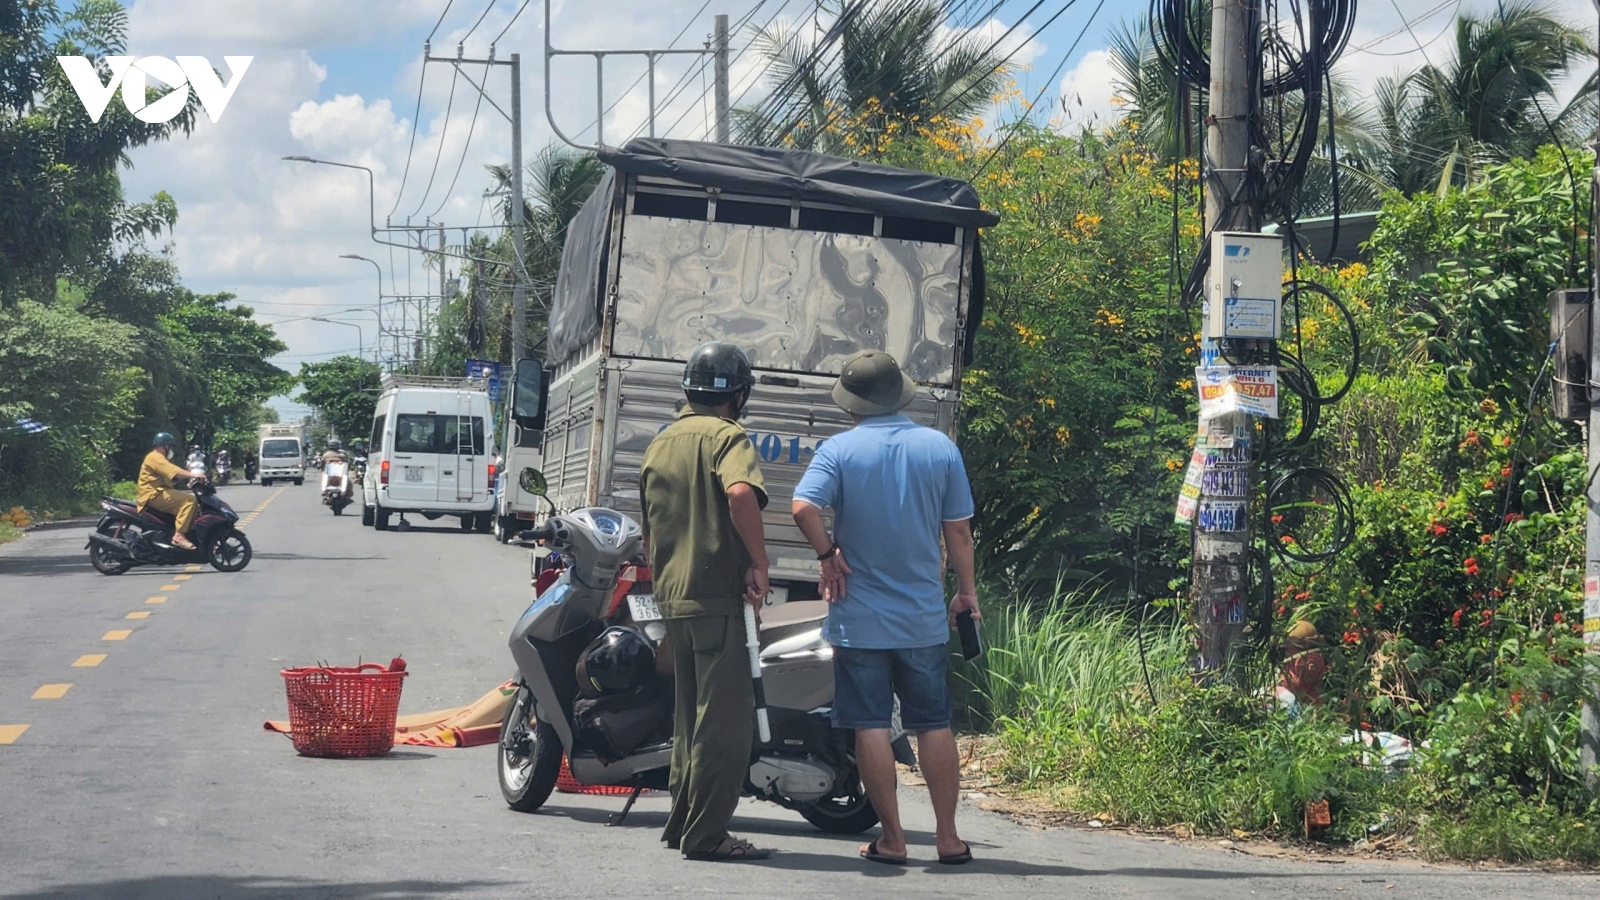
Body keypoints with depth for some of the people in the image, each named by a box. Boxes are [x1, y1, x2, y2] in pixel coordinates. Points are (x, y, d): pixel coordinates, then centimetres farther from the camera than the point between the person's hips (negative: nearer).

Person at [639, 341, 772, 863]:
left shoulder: (660, 444, 18)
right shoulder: (726, 437, -8)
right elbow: (740, 493, -28)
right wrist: (758, 563, -20)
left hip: (672, 598, 8)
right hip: (717, 595, -8)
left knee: (693, 715, 18)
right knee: (726, 718, -5)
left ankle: (683, 823, 23)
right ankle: (705, 834, -7)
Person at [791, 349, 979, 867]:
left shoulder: (840, 450, -7)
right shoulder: (940, 448, 1)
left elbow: (803, 507, -22)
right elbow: (959, 530, 5)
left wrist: (828, 556, -6)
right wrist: (966, 591, 17)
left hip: (860, 618, -2)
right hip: (925, 619, 2)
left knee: (871, 727, 2)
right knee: (935, 726, 9)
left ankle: (892, 839, 4)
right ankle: (948, 838, 11)